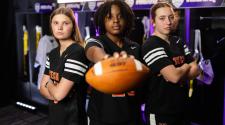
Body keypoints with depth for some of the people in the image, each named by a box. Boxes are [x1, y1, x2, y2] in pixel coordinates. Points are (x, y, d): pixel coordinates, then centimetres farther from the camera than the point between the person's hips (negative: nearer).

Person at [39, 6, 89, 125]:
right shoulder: (52, 54, 4)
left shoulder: (77, 52, -22)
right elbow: (43, 87, 5)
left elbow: (59, 93, -24)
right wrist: (54, 96, -16)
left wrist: (49, 83, -3)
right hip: (54, 115, 7)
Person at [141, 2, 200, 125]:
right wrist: (186, 67, -3)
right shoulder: (151, 46, -17)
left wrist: (179, 74, -15)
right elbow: (174, 76, -24)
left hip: (181, 109, 7)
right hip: (160, 113, -7)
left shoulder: (178, 43, 10)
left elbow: (195, 70, 4)